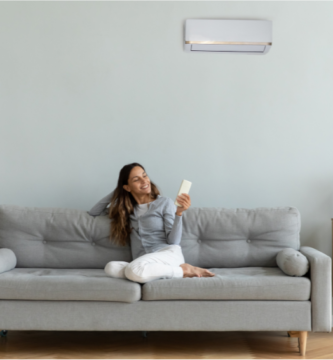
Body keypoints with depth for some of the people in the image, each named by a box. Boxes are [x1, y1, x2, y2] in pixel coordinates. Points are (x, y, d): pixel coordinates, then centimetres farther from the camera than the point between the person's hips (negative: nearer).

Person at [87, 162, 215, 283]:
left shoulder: (165, 202, 8)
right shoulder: (126, 209, 21)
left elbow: (173, 241, 0)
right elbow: (93, 213, 24)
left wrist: (179, 213, -16)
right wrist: (117, 191, 19)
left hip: (168, 254, -4)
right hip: (144, 265, 4)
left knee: (134, 270, -38)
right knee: (111, 267, -30)